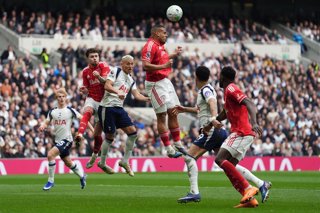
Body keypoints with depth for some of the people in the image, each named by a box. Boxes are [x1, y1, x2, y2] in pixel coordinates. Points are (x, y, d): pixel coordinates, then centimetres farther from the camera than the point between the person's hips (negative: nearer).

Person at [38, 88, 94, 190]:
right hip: (57, 140, 6)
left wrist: (93, 130, -7)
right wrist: (42, 126, -14)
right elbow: (46, 122, 10)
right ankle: (82, 176, 42)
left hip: (66, 139, -6)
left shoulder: (70, 110, -5)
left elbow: (82, 119, -1)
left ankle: (51, 181, -14)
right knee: (68, 163, 17)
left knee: (50, 154, -23)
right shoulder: (52, 112, 7)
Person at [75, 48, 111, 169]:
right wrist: (84, 90, -12)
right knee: (87, 112, -36)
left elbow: (107, 82, -19)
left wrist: (99, 77, -39)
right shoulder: (85, 71, 6)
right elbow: (87, 90, 12)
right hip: (92, 99, 2)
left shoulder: (103, 66, -5)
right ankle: (80, 134, -57)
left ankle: (95, 154, 23)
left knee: (97, 133, 1)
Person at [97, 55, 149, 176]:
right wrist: (118, 92, -34)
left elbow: (137, 95, 8)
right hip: (107, 107, -7)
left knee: (133, 132, -3)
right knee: (110, 137, -2)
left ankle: (125, 161, 6)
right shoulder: (115, 72, -5)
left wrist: (149, 99, -8)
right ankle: (102, 163, 16)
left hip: (119, 108, 7)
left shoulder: (131, 81, 17)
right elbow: (107, 86, -18)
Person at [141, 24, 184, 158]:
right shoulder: (150, 46, -18)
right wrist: (164, 66, -30)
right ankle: (169, 149, -1)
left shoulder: (160, 46, 11)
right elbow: (145, 66, -27)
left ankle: (178, 144, 21)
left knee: (173, 112, 12)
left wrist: (174, 55, 23)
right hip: (155, 84, -10)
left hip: (165, 81, 10)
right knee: (161, 116, -4)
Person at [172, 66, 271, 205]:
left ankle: (194, 193, -16)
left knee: (189, 157, -9)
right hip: (219, 131, 9)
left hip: (211, 130, -9)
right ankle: (261, 184, 3)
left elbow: (212, 102, -27)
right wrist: (184, 109, 39)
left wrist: (214, 118, -44)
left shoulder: (205, 90, -5)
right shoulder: (207, 90, 23)